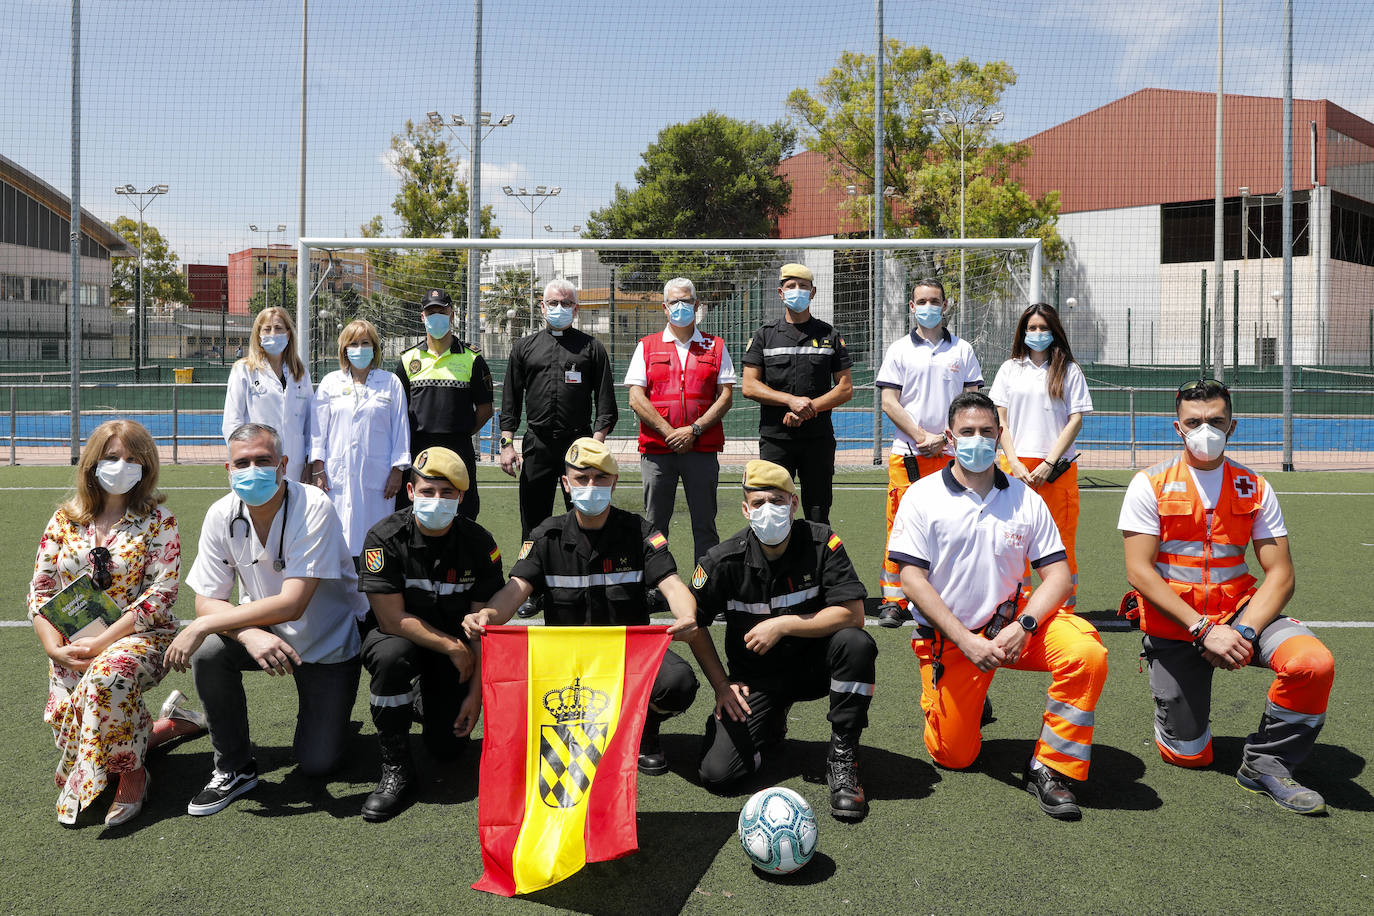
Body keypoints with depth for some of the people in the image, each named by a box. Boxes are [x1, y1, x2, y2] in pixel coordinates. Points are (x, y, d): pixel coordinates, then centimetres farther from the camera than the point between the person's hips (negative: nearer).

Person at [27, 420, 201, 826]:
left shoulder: (157, 520, -3)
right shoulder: (65, 519, 9)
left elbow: (161, 594, -12)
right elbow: (40, 587, 6)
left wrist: (103, 642, -20)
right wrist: (55, 646, -10)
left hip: (141, 638, -4)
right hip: (72, 649, 4)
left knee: (108, 674, -38)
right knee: (73, 741, -10)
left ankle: (132, 774, -15)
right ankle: (164, 725, 19)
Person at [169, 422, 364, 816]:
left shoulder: (314, 508, -27)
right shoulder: (223, 515, -13)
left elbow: (292, 604, -32)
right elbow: (206, 601, -12)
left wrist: (201, 626, -33)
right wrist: (250, 634, -34)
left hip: (328, 642, -4)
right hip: (264, 629, 4)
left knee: (316, 763, -7)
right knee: (208, 651, -28)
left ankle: (328, 715, 30)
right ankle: (235, 767, -7)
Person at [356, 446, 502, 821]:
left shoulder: (479, 544, -14)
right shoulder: (385, 538, -21)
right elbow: (392, 619, -22)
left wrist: (476, 690, -13)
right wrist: (455, 648, -19)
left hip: (455, 647, 2)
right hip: (395, 635, -2)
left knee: (448, 747, -8)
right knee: (392, 656, -38)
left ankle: (425, 697, 29)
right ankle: (395, 768, -19)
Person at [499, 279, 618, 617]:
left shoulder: (591, 347, 9)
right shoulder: (525, 347, 14)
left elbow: (605, 402, 4)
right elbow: (510, 399, 12)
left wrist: (597, 441, -8)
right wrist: (507, 442, 2)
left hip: (580, 442, -2)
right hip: (537, 444, 2)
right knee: (534, 520, 5)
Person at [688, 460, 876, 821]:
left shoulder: (821, 543, -13)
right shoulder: (726, 560, -12)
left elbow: (853, 614, -20)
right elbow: (693, 623, 1)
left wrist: (784, 624, -24)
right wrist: (721, 686, -4)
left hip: (811, 666, 0)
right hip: (754, 679, 1)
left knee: (857, 644, -32)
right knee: (717, 772, -17)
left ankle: (842, 758, -14)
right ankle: (770, 724, 19)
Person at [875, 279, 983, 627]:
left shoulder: (962, 350, 10)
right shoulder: (898, 350, 8)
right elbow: (889, 402, 1)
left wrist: (944, 438, -6)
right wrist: (922, 436, -8)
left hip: (952, 455, 1)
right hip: (907, 454, -1)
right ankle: (894, 601, 5)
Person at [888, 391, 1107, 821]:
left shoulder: (1025, 499, 2)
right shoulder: (922, 496, -6)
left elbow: (1057, 574, -2)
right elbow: (911, 578, -12)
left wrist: (1023, 627, -20)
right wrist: (967, 641, -19)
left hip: (1012, 621, 2)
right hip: (948, 638, -1)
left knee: (1087, 653, -27)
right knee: (955, 757, 0)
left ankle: (1049, 769, -12)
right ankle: (955, 702, 35)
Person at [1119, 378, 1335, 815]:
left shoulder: (1254, 488, 3)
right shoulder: (1151, 485, -5)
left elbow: (1280, 575, -2)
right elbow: (1139, 572, -12)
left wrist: (1244, 631, -18)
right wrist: (1203, 630, -20)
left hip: (1240, 610, 2)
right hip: (1174, 624, -2)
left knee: (1314, 663, -28)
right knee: (1189, 756, -2)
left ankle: (1265, 764, -5)